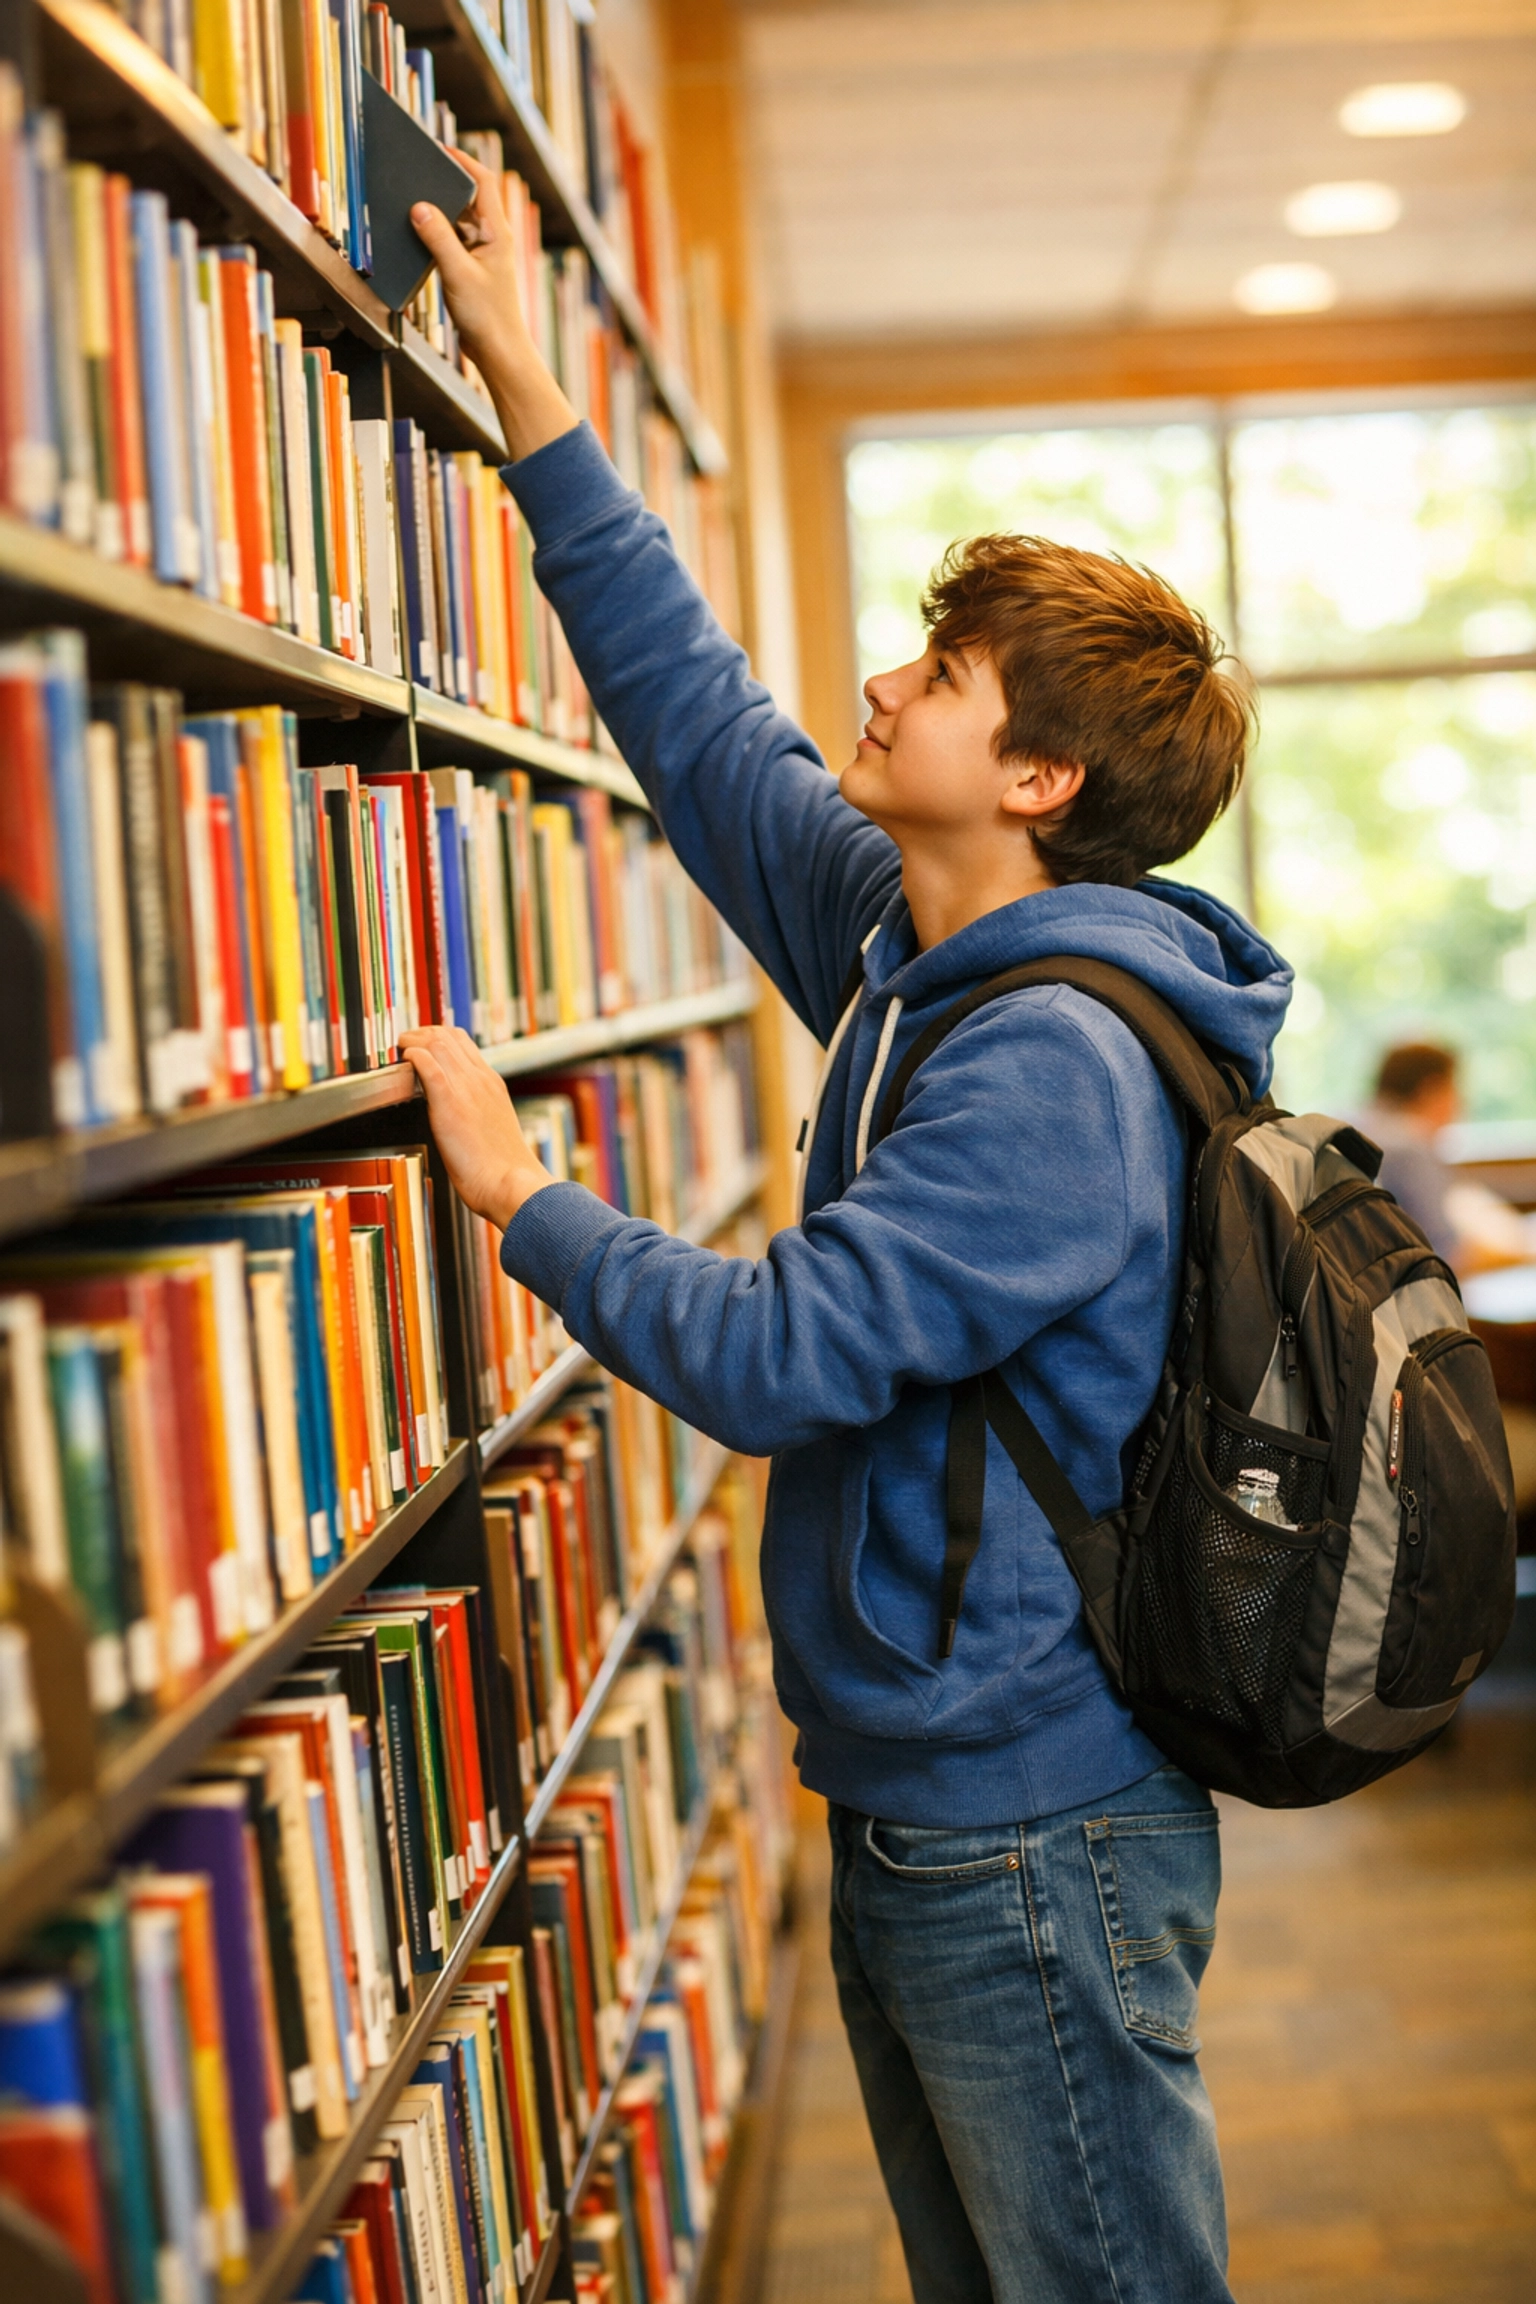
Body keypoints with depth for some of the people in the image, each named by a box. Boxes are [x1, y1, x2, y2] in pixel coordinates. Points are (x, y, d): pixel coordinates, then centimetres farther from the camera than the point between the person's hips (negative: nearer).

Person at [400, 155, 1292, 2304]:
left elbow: (781, 1354, -26)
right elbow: (703, 718, 10)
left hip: (1030, 1834, -9)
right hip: (915, 1804, 9)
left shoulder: (1057, 1065, -23)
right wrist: (521, 382, 12)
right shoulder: (915, 947, 5)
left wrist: (520, 1193, -12)